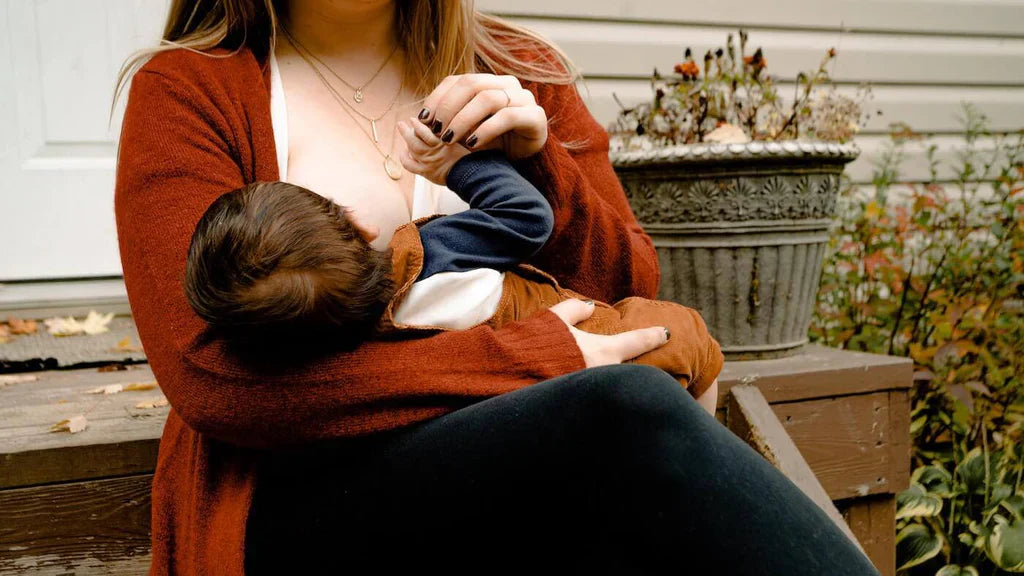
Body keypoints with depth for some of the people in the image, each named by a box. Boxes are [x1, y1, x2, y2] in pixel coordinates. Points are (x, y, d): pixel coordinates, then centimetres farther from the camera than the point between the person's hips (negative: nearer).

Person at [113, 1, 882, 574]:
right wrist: (531, 362, -17)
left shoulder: (519, 74, 15)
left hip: (517, 455, 4)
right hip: (295, 499, -3)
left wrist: (536, 162, -5)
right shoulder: (186, 89, 3)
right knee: (629, 412, -32)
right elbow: (213, 373, -12)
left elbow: (634, 297, 15)